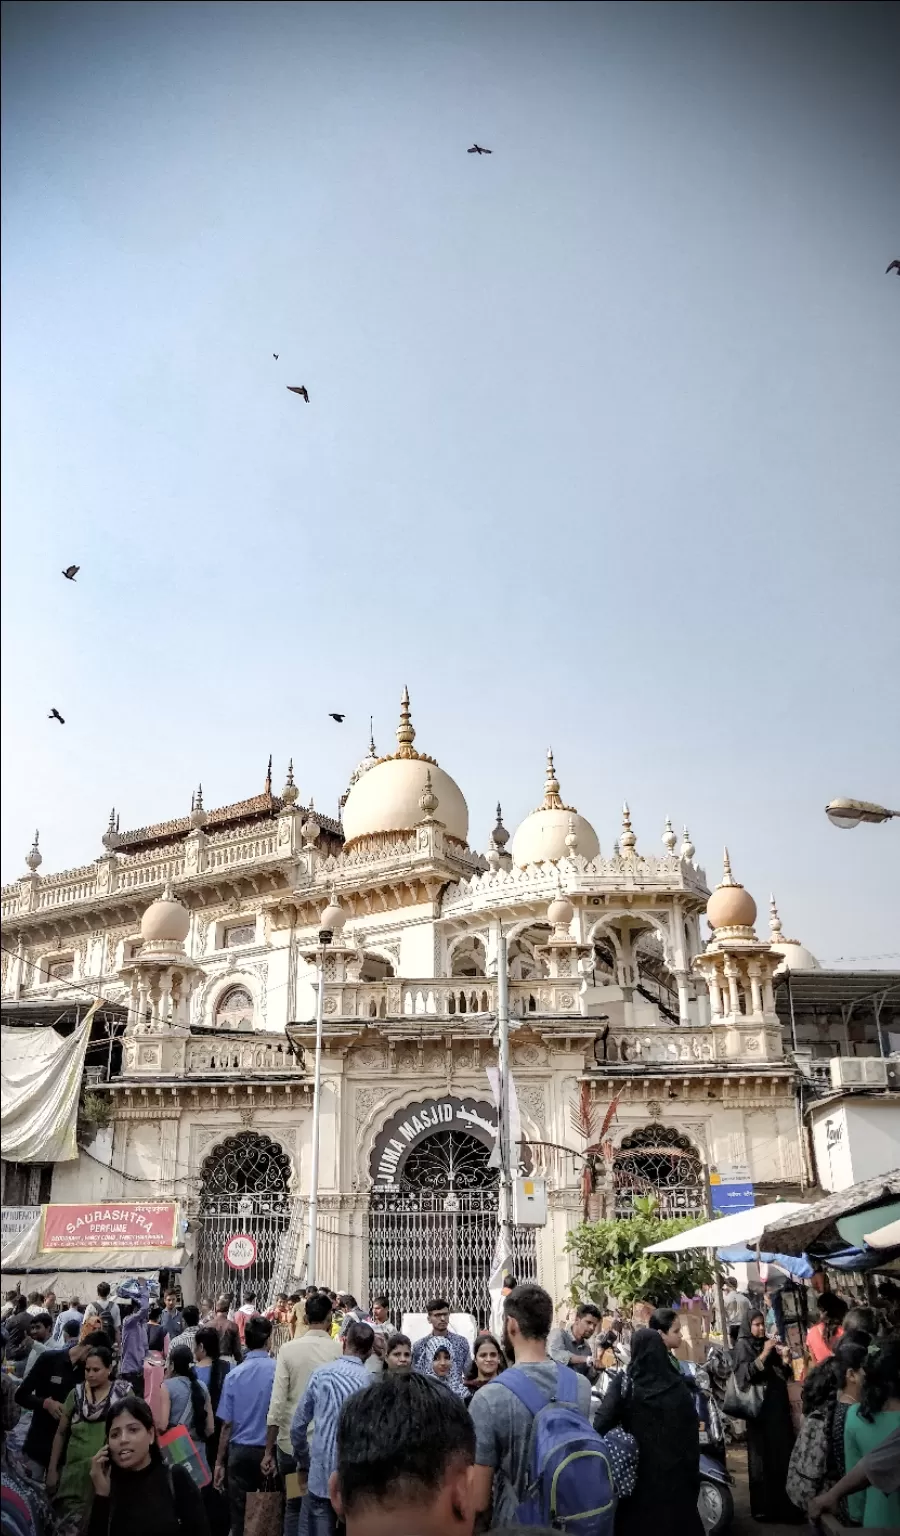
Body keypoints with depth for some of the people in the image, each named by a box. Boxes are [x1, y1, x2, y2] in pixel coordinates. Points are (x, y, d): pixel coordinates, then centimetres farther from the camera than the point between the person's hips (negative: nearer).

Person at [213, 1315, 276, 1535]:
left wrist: (220, 1462, 9)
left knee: (240, 1517, 13)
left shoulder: (234, 1375, -5)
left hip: (240, 1451, 1)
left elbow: (227, 1424, -1)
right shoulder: (278, 1370, -11)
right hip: (270, 1450, -1)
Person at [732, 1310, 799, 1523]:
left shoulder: (769, 1343, 13)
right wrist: (764, 1355, -21)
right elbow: (745, 1373, -17)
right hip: (760, 1407, -6)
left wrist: (784, 1358, -3)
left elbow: (784, 1374, 16)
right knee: (763, 1455, -4)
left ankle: (783, 1504, 15)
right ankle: (763, 1506, 4)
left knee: (783, 1453, 5)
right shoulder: (742, 1346, -4)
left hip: (778, 1405, 6)